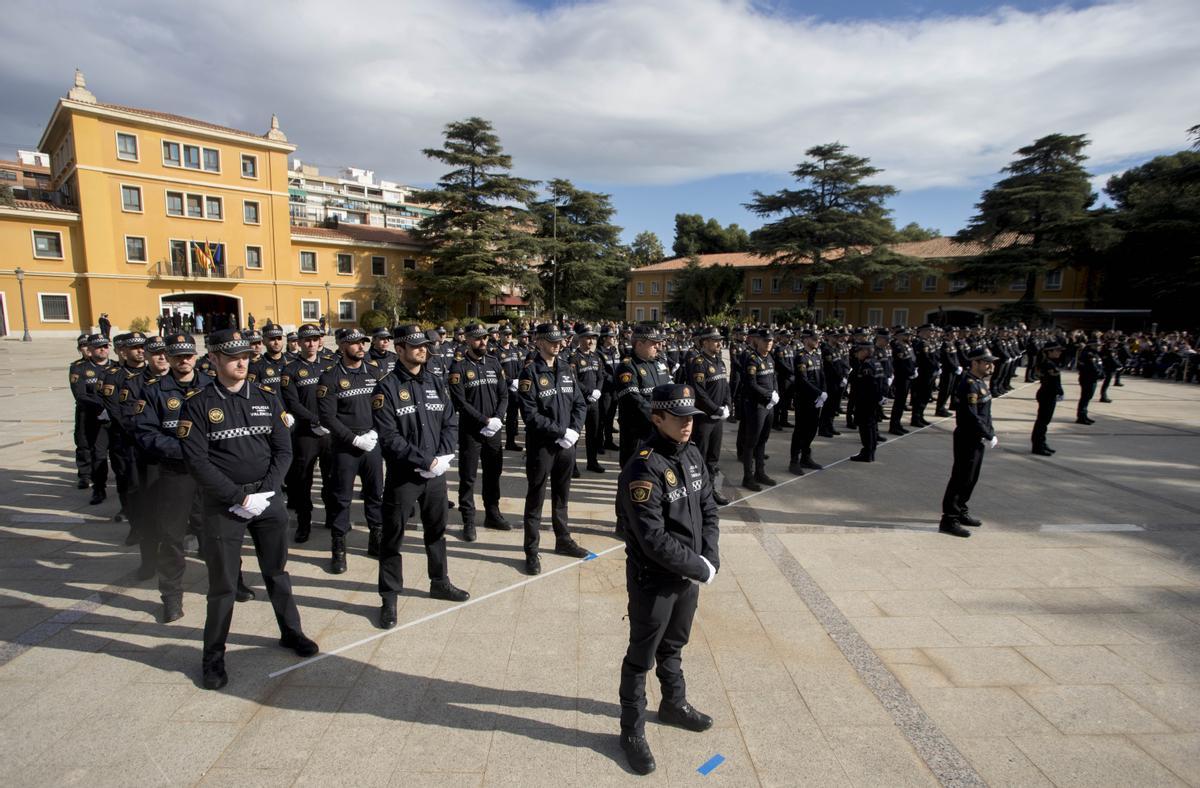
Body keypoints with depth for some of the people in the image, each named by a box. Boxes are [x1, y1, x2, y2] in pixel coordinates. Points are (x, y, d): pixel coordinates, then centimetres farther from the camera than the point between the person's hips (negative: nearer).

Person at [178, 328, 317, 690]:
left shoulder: (267, 398, 3)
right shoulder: (199, 405, -6)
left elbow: (283, 450, 1)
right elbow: (196, 461, -12)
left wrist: (264, 492, -11)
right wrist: (240, 496, -16)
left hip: (269, 501, 3)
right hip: (223, 507, -3)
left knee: (276, 572, 17)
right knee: (223, 584, 6)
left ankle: (291, 631, 35)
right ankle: (213, 656, 25)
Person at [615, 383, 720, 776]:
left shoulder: (692, 456, -1)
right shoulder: (643, 469, -26)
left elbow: (708, 510, 5)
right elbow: (654, 539, -27)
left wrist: (710, 558, -8)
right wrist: (700, 568, -18)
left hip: (688, 576, 7)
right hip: (653, 581, -7)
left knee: (673, 646, 28)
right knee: (641, 658, 12)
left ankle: (674, 704, 50)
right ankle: (632, 731, 31)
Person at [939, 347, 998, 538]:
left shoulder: (980, 382, 11)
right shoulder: (969, 385, -20)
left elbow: (985, 412, 16)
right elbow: (972, 417, -25)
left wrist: (990, 434, 7)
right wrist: (989, 436, -18)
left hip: (977, 440, 10)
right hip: (967, 440, -10)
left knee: (971, 478, 18)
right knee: (961, 479, -4)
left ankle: (960, 512, 32)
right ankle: (949, 520, 2)